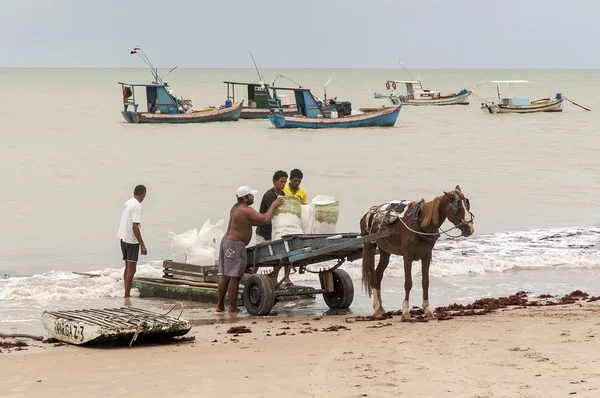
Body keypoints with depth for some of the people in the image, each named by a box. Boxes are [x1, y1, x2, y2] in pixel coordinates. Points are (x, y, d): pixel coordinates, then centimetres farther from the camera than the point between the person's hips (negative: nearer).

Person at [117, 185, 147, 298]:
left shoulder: (127, 203, 9)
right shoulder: (137, 206, -17)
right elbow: (135, 227, -23)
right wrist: (142, 245, -21)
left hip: (123, 237, 9)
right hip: (132, 240, -9)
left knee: (127, 267, 16)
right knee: (131, 269, -4)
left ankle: (126, 294, 21)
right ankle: (127, 295, -3)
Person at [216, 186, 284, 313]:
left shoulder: (236, 207, 13)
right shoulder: (247, 211, -16)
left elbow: (250, 222, 21)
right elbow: (265, 220, -19)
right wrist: (273, 205, -7)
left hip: (226, 241, 10)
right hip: (235, 245, -10)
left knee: (224, 276, 12)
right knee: (235, 277, -5)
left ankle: (220, 305, 15)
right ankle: (232, 308, -3)